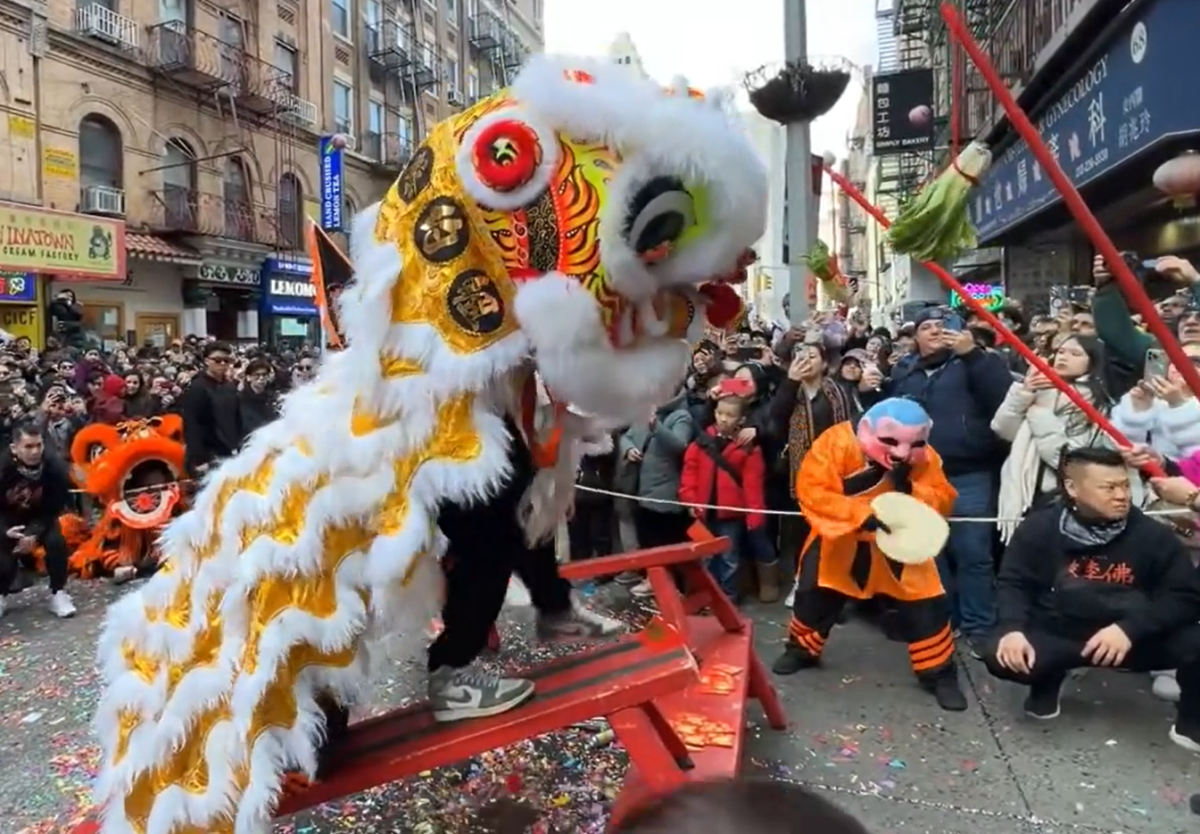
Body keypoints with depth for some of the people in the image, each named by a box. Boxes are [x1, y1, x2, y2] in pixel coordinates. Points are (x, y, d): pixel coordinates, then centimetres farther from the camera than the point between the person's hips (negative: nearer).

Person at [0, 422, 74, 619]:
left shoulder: (55, 469, -26)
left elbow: (53, 509, -17)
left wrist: (34, 534, -31)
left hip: (40, 518, 0)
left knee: (56, 542, -26)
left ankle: (58, 593, -7)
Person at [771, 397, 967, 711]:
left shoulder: (925, 459, -15)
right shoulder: (836, 443, -27)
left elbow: (942, 503, -16)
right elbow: (811, 491, -32)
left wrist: (909, 488, -34)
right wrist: (862, 516, -39)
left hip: (899, 544, 1)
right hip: (840, 539, -1)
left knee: (925, 608, -2)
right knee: (814, 596, 10)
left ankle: (939, 673, 17)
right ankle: (801, 650, 35)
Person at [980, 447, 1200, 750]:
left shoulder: (1152, 534, -7)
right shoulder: (1039, 528, -7)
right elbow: (1014, 583, -2)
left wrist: (1130, 628, -24)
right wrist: (1012, 628, -22)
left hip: (1135, 638, 1)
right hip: (1058, 635, 0)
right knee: (1001, 656, -28)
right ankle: (1048, 680, 13)